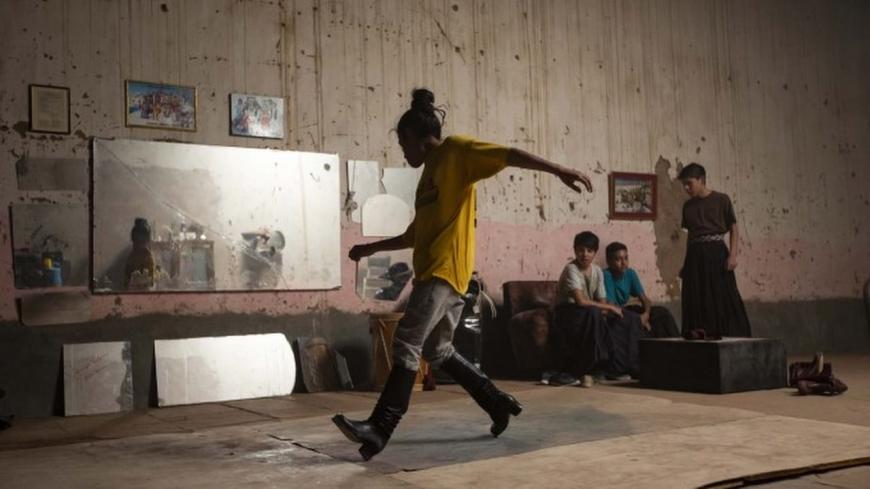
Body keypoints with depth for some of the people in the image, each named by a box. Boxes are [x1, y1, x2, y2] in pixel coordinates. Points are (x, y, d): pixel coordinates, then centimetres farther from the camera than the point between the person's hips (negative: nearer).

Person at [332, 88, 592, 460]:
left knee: (407, 344, -14)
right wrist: (372, 248, 34)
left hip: (447, 267, -9)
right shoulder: (429, 174, 25)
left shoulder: (455, 150, 1)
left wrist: (557, 170, -23)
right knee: (437, 350, 12)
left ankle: (380, 428, -14)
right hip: (432, 269, 9)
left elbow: (509, 155, -10)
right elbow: (414, 234, 30)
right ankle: (499, 403, 22)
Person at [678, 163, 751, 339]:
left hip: (716, 253, -5)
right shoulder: (688, 206, 12)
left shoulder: (721, 200, -1)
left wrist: (733, 254, -12)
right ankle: (699, 334, 6)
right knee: (697, 299, 1)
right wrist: (685, 264, 17)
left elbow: (733, 229, -1)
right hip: (695, 255, 5)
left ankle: (730, 335, 0)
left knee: (724, 297, -6)